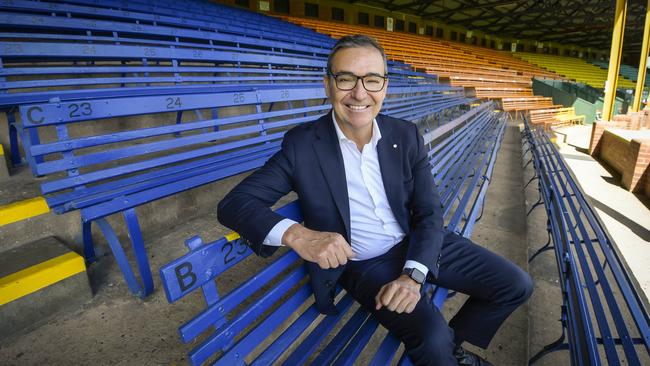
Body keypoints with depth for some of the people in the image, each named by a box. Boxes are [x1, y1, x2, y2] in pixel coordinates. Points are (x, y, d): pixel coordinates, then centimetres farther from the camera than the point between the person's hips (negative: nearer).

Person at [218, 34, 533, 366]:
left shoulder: (406, 135, -4)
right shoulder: (302, 144, -14)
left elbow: (429, 212, -4)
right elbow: (233, 203, -17)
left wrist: (413, 274, -22)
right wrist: (295, 234, -35)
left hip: (419, 244, 5)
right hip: (363, 263, -4)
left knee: (516, 285, 2)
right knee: (432, 339, -25)